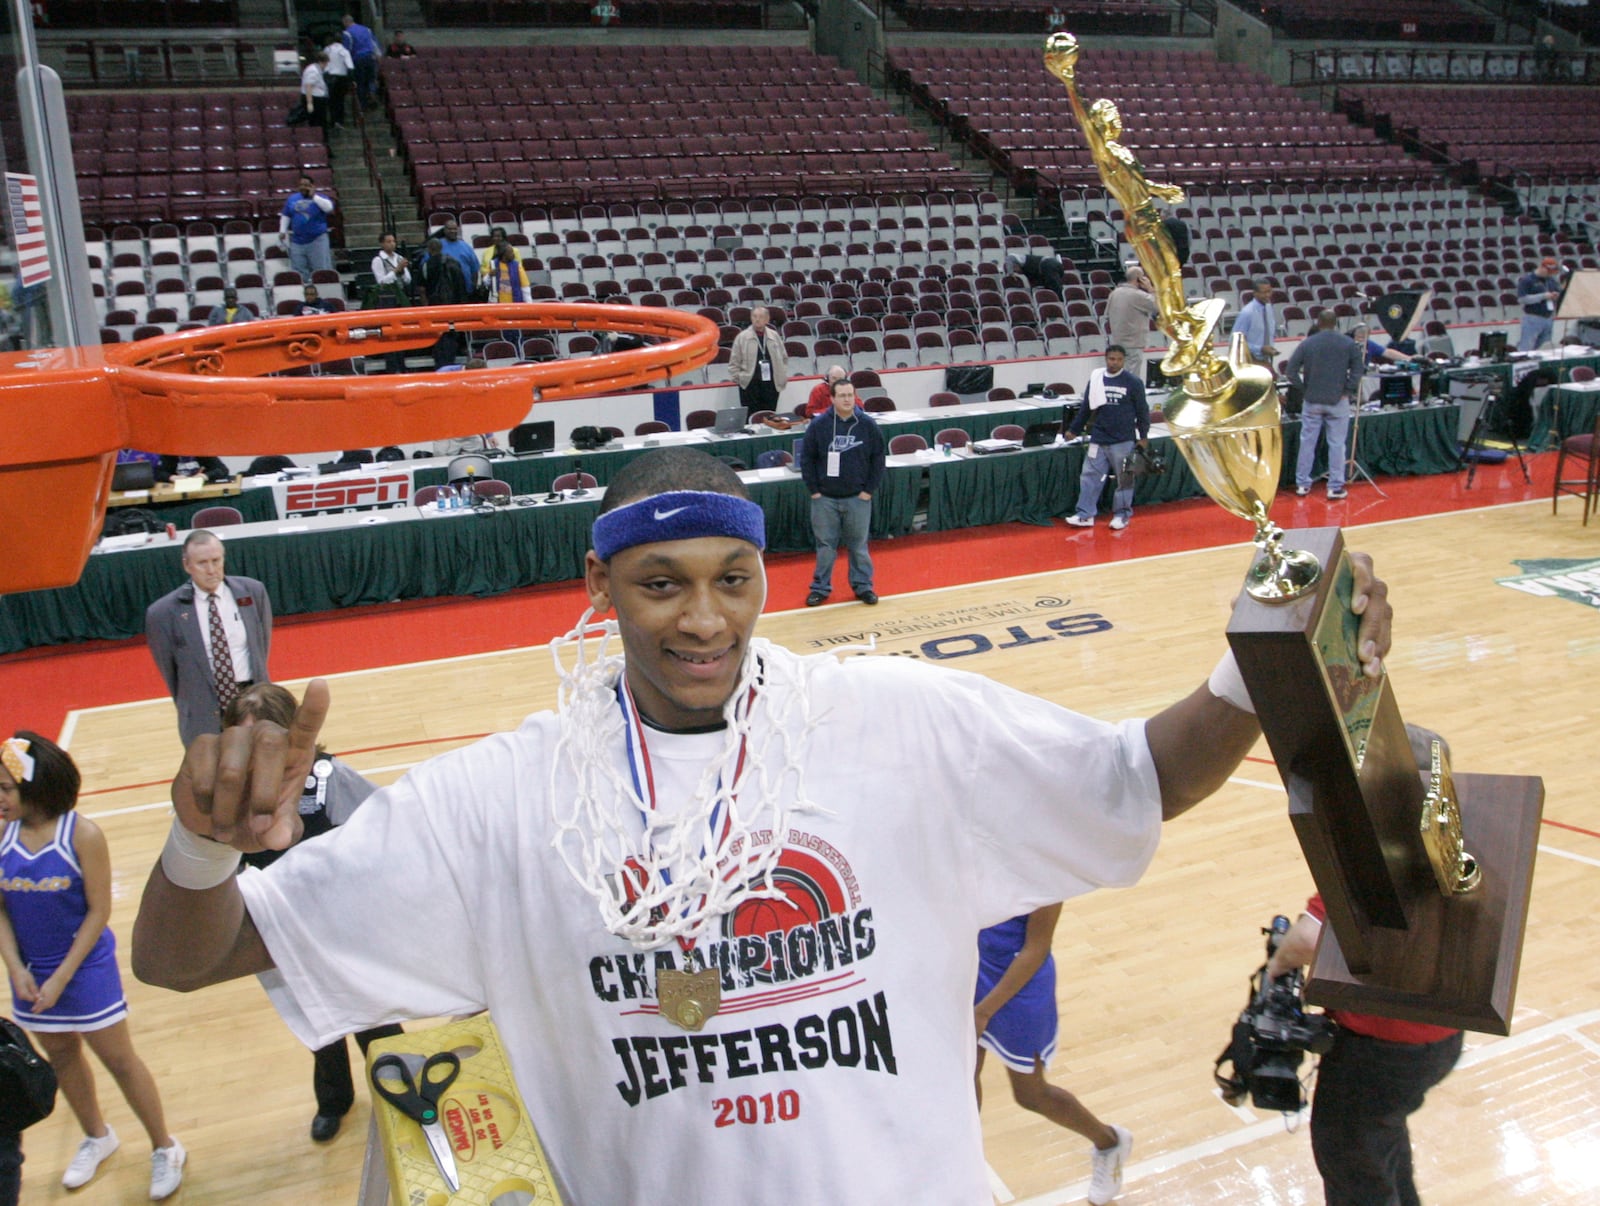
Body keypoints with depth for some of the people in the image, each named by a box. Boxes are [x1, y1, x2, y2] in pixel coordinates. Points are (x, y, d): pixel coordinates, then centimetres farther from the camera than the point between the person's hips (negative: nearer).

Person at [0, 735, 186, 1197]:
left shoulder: (81, 834, -19)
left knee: (119, 1060, 5)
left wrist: (61, 978, -16)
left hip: (86, 969, -5)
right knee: (60, 1057, 21)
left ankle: (165, 1149, 22)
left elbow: (99, 912, -15)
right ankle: (96, 1137, 45)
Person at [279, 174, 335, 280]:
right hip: (297, 242, 4)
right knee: (299, 272, 7)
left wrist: (313, 196, -18)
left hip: (317, 239, -4)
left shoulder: (319, 197, 0)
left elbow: (329, 207, -21)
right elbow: (285, 216, 18)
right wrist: (282, 231, 10)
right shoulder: (292, 199, 11)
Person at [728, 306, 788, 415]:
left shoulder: (774, 336, 8)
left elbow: (784, 358, 16)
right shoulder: (742, 337, -1)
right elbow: (734, 363, 2)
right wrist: (739, 378, -5)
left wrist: (783, 376, 8)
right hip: (750, 384, -3)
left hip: (771, 385, 3)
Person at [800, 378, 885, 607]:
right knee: (825, 545, 8)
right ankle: (820, 588, 20)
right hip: (824, 498, 0)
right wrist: (813, 489, -3)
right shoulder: (818, 425, -5)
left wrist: (869, 490, -3)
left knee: (859, 545, 9)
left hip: (858, 498, 0)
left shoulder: (868, 425, -3)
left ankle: (863, 586, 22)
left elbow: (878, 459, 2)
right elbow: (806, 458, 0)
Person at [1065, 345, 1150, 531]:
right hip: (1098, 439, 3)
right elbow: (1086, 408, 14)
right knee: (1090, 476, 2)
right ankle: (1085, 514, 7)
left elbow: (1142, 410, 1)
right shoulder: (1096, 379, 5)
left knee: (1124, 479, 5)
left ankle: (1122, 514, 17)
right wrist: (1074, 429, 17)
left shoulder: (1133, 382, -4)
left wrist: (1143, 436, 1)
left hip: (1124, 440, -3)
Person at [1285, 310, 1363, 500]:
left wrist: (1303, 388, 5)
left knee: (1307, 442, 9)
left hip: (1312, 401, 1)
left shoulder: (1307, 343, -2)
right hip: (1338, 400, -1)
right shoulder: (1349, 344, -2)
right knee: (1337, 444, 4)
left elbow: (1291, 370, -5)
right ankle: (1335, 487, 5)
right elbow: (1358, 370, -7)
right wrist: (1348, 391, 1)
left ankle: (1302, 484, 15)